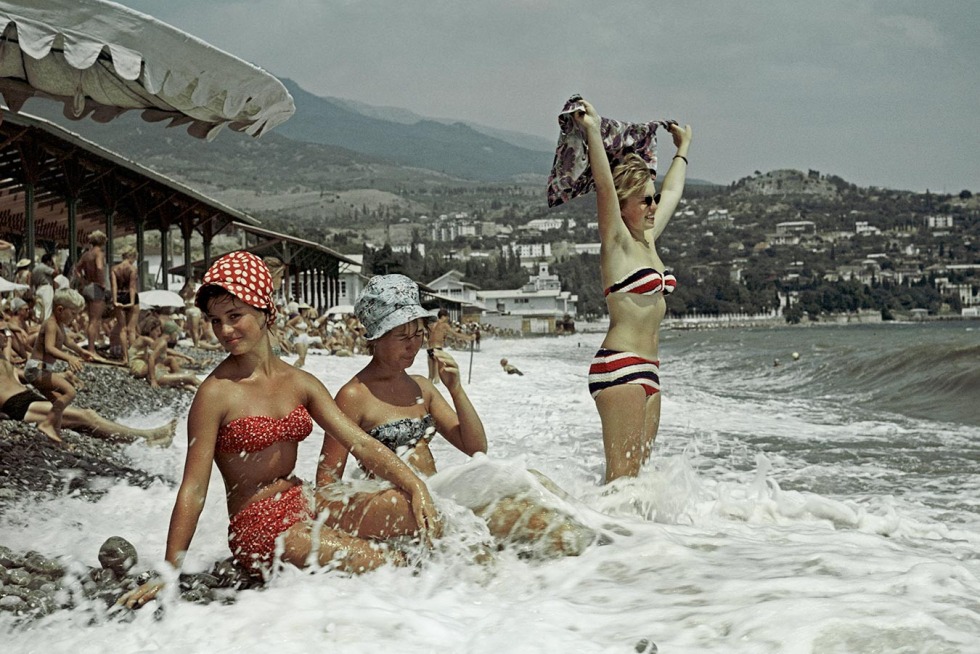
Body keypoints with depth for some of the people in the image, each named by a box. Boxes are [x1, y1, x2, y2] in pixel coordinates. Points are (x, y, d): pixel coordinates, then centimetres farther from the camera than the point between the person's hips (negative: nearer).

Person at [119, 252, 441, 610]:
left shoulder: (300, 383, 4)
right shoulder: (217, 393, -13)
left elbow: (362, 443, 1)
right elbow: (193, 490, -13)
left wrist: (415, 485, -14)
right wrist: (167, 574, -14)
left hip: (306, 508, 7)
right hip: (259, 529, -7)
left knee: (419, 516, -4)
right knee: (386, 564, -18)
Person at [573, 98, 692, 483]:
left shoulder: (647, 240, 16)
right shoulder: (617, 243, -4)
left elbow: (672, 192, 31)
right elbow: (604, 186, -18)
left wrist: (683, 148, 41)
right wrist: (592, 131, -24)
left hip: (647, 368, 8)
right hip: (619, 365, -8)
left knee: (637, 469, 6)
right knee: (621, 472, -11)